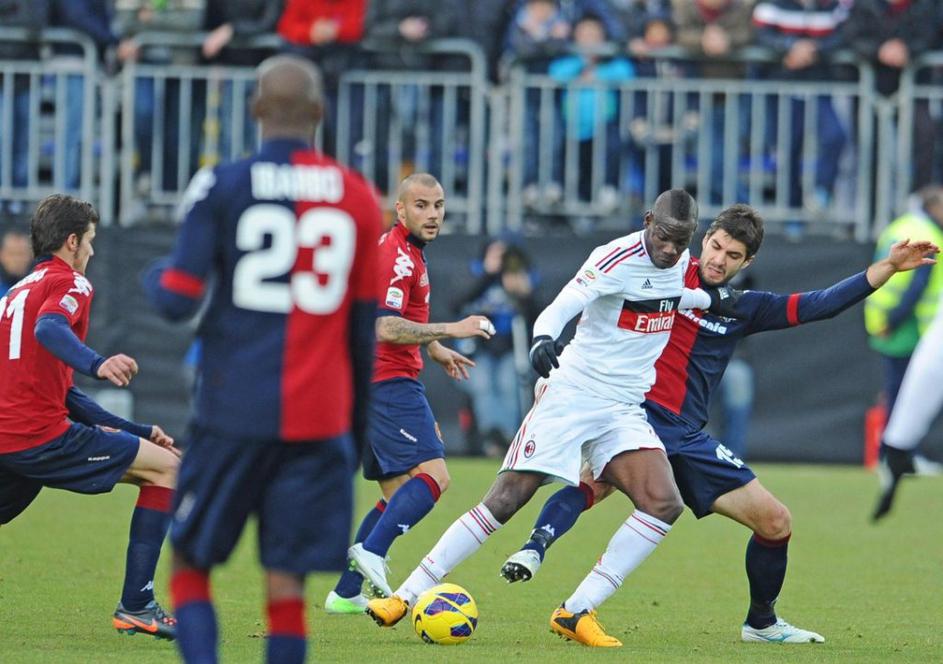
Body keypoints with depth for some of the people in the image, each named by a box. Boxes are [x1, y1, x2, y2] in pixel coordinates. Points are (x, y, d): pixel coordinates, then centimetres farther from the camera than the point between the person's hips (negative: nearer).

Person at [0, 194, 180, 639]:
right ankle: (135, 605, -7)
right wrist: (97, 364, -40)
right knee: (168, 467, -1)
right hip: (41, 435, -8)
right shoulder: (69, 283, 2)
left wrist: (136, 431, 30)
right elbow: (48, 330, -24)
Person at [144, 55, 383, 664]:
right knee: (287, 582, 4)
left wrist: (154, 277, 16)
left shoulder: (221, 187, -3)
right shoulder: (358, 197, 6)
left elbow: (180, 300, -7)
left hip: (235, 411, -2)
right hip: (321, 422, 2)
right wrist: (361, 422, 19)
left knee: (191, 563, 10)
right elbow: (369, 324, 10)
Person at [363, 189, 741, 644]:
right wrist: (543, 338, -49)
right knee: (504, 500, -11)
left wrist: (711, 299, 21)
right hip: (571, 396, -6)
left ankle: (577, 612, -12)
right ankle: (406, 596, -2)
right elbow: (561, 307, -29)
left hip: (623, 411, 6)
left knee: (664, 504, -17)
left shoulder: (680, 261, 5)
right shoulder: (617, 259, -17)